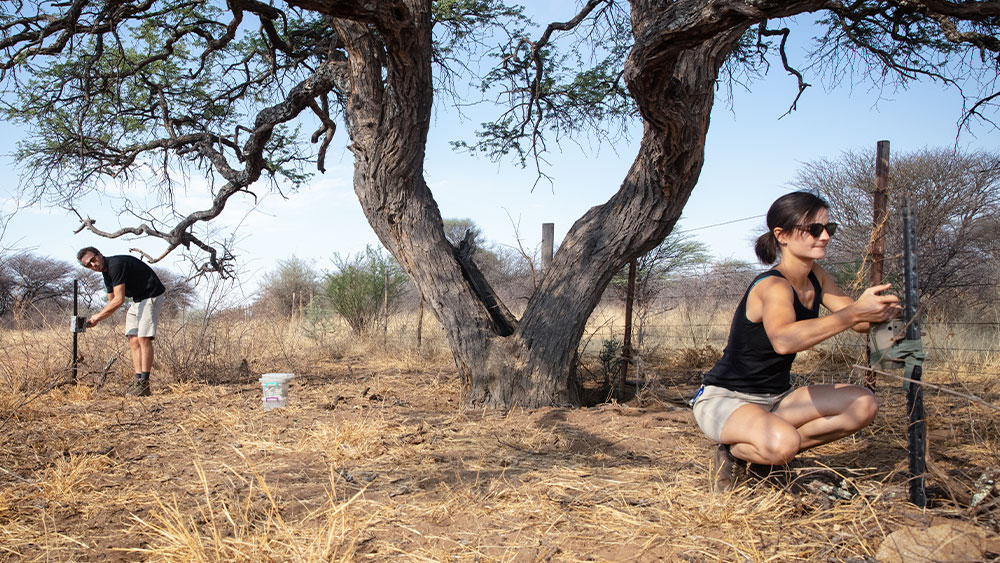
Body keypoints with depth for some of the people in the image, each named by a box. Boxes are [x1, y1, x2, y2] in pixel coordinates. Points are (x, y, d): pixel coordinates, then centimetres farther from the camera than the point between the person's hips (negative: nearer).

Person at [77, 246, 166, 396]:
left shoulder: (116, 264, -21)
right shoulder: (106, 272, 11)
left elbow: (119, 300, -22)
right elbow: (112, 302, 18)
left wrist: (98, 316, -11)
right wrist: (96, 320, 5)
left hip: (152, 296, -10)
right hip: (137, 299, 10)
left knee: (143, 338, -15)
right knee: (133, 340, 3)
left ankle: (144, 384, -13)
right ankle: (138, 380, 2)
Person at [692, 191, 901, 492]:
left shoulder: (817, 276, 3)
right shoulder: (773, 286, -25)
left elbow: (859, 322, 2)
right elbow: (783, 339, -46)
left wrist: (880, 313, -21)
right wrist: (855, 312, -50)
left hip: (775, 399, 9)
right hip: (724, 399, -9)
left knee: (863, 405, -9)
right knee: (783, 442, -38)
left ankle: (767, 453, -1)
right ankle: (734, 451, -3)